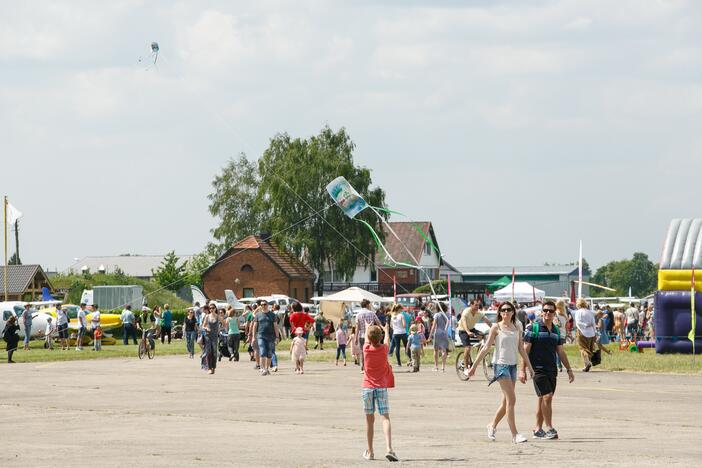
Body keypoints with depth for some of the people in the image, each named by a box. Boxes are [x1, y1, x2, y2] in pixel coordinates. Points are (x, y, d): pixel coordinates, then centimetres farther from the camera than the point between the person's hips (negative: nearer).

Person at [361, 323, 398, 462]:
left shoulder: (366, 349, -4)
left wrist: (367, 326, 40)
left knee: (370, 420, 9)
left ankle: (369, 452, 14)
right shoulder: (384, 349, -5)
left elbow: (366, 337, 19)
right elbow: (386, 340, 19)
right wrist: (386, 329, 41)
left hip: (367, 387, 1)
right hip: (381, 387, -1)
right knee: (385, 418, -9)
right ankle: (389, 449, -26)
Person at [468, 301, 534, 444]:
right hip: (500, 364, -6)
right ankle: (515, 434, -13)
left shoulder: (516, 327, 11)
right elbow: (486, 348, -2)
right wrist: (474, 366, -4)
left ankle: (492, 425, 30)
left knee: (506, 401, 10)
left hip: (512, 365, 6)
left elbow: (521, 349, 15)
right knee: (511, 399, -12)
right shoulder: (496, 327, -3)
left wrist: (529, 366, 13)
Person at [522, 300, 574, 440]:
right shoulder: (533, 328, -5)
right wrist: (523, 370, -11)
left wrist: (569, 369, 17)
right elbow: (525, 349, -6)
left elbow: (560, 352, 19)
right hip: (538, 369, -6)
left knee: (543, 399, 9)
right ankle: (549, 428, -11)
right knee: (547, 396, -14)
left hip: (552, 370, 6)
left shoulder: (556, 330, 13)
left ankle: (538, 429, 15)